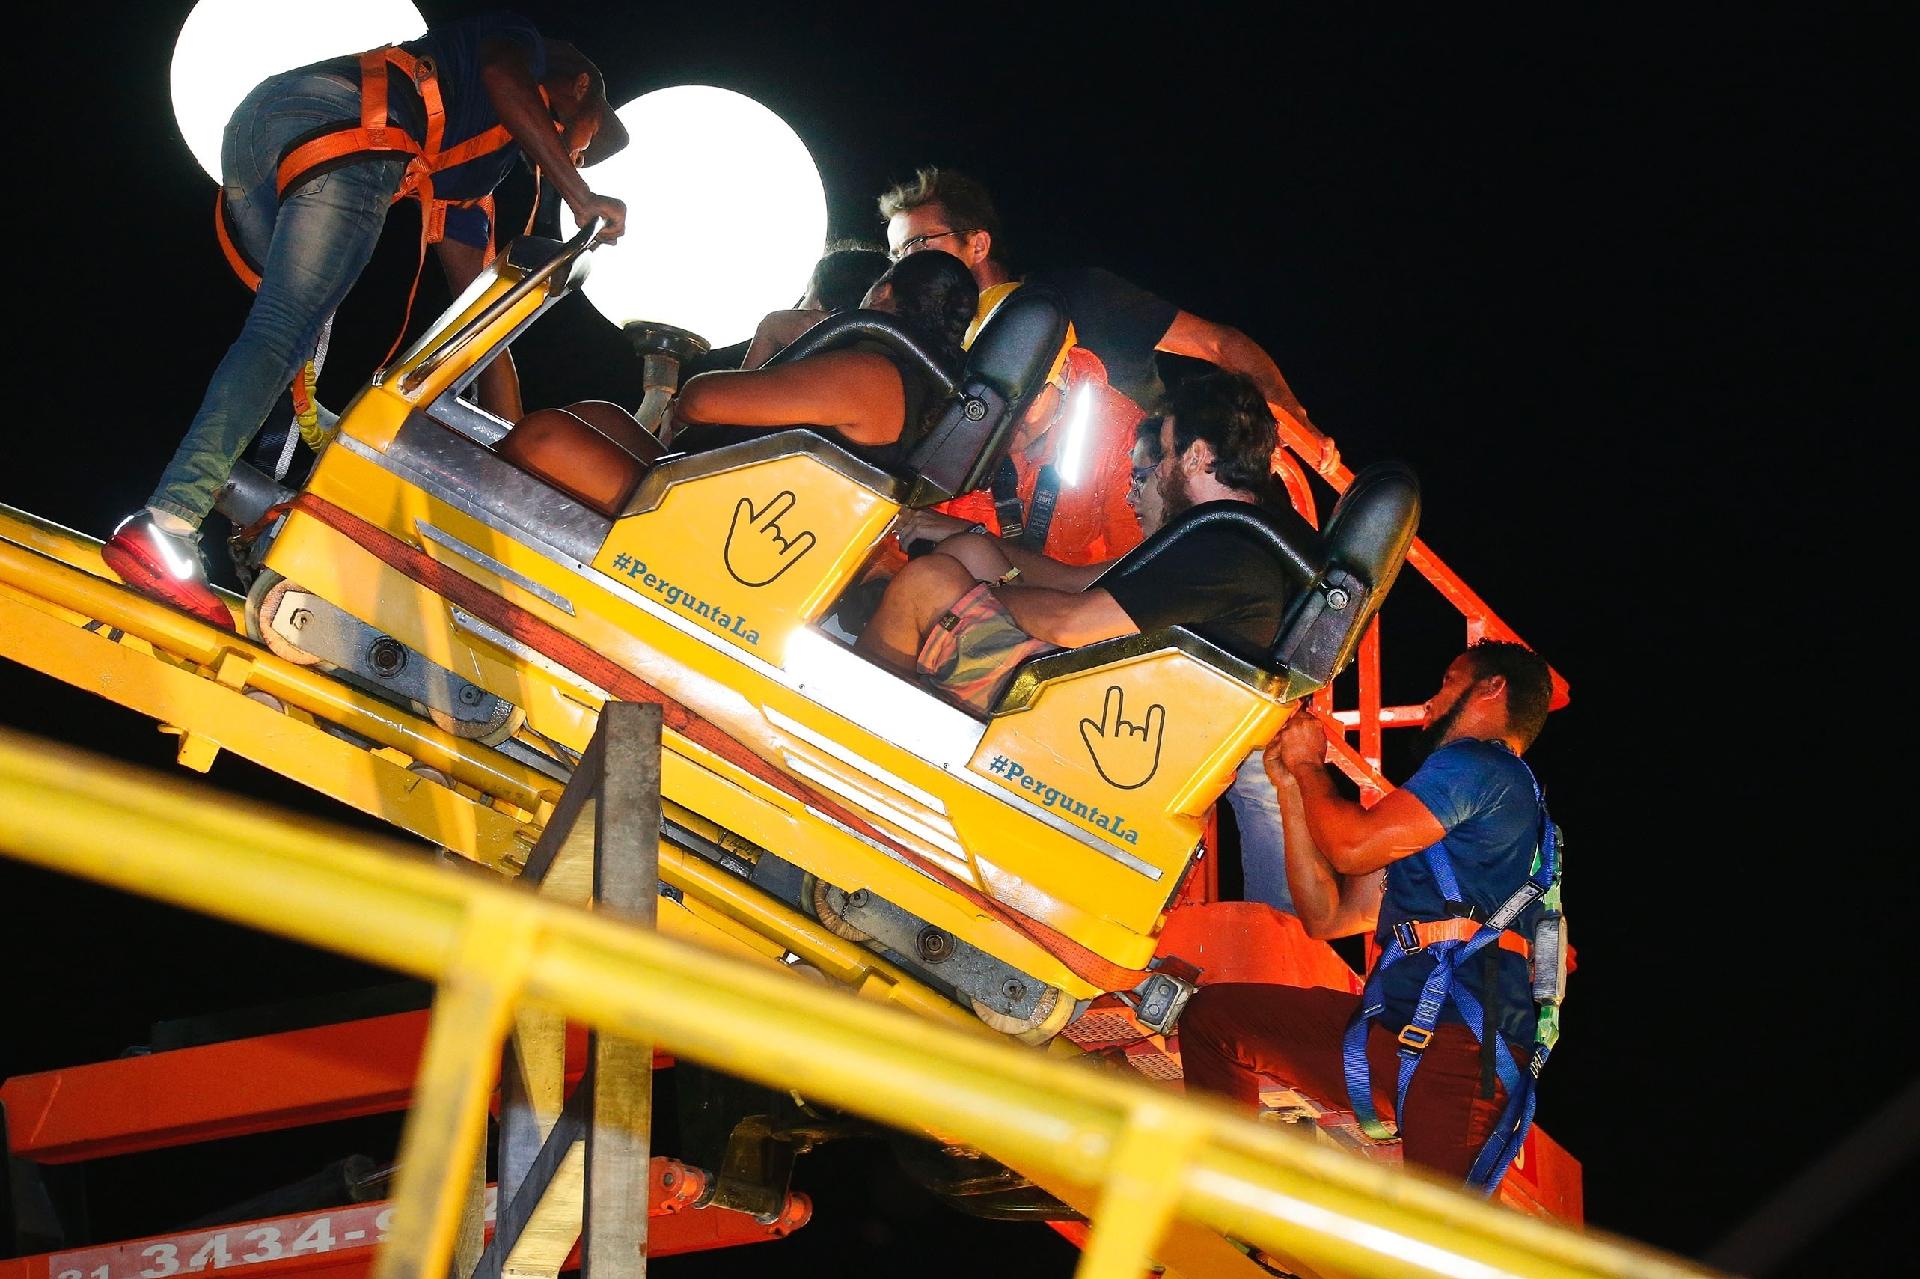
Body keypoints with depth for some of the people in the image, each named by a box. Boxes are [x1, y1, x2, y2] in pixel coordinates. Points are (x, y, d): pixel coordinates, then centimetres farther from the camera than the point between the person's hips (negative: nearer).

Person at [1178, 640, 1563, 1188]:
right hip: (1394, 1029, 10)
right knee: (1211, 1015, 11)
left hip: (1458, 1046, -10)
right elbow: (1326, 916, 26)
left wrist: (1309, 766, 9)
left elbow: (1351, 847, -11)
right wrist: (1290, 785, 24)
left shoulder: (1480, 764, -1)